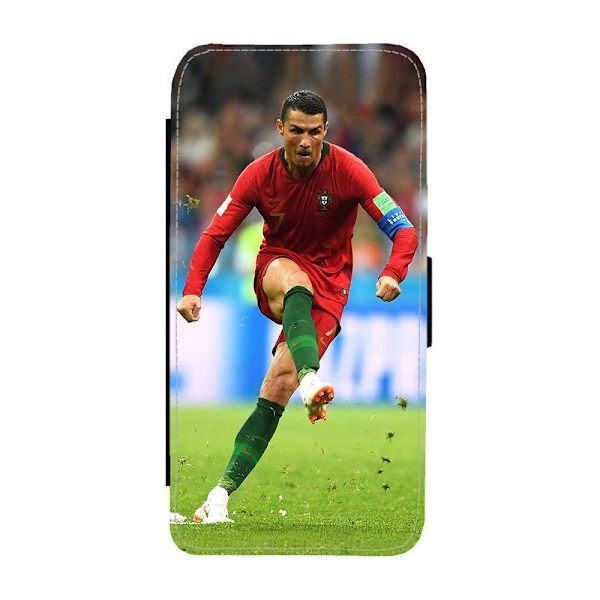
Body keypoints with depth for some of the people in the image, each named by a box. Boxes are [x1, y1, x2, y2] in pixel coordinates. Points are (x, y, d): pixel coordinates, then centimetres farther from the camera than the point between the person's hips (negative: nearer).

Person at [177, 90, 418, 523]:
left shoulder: (347, 170, -12)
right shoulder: (260, 175, -7)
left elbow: (404, 230, -13)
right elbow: (215, 235, -3)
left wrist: (393, 274, -33)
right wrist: (193, 290, -18)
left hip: (329, 284, -1)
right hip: (276, 270, 1)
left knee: (281, 381, -20)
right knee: (293, 280, -38)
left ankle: (223, 491, -19)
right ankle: (311, 380, -61)